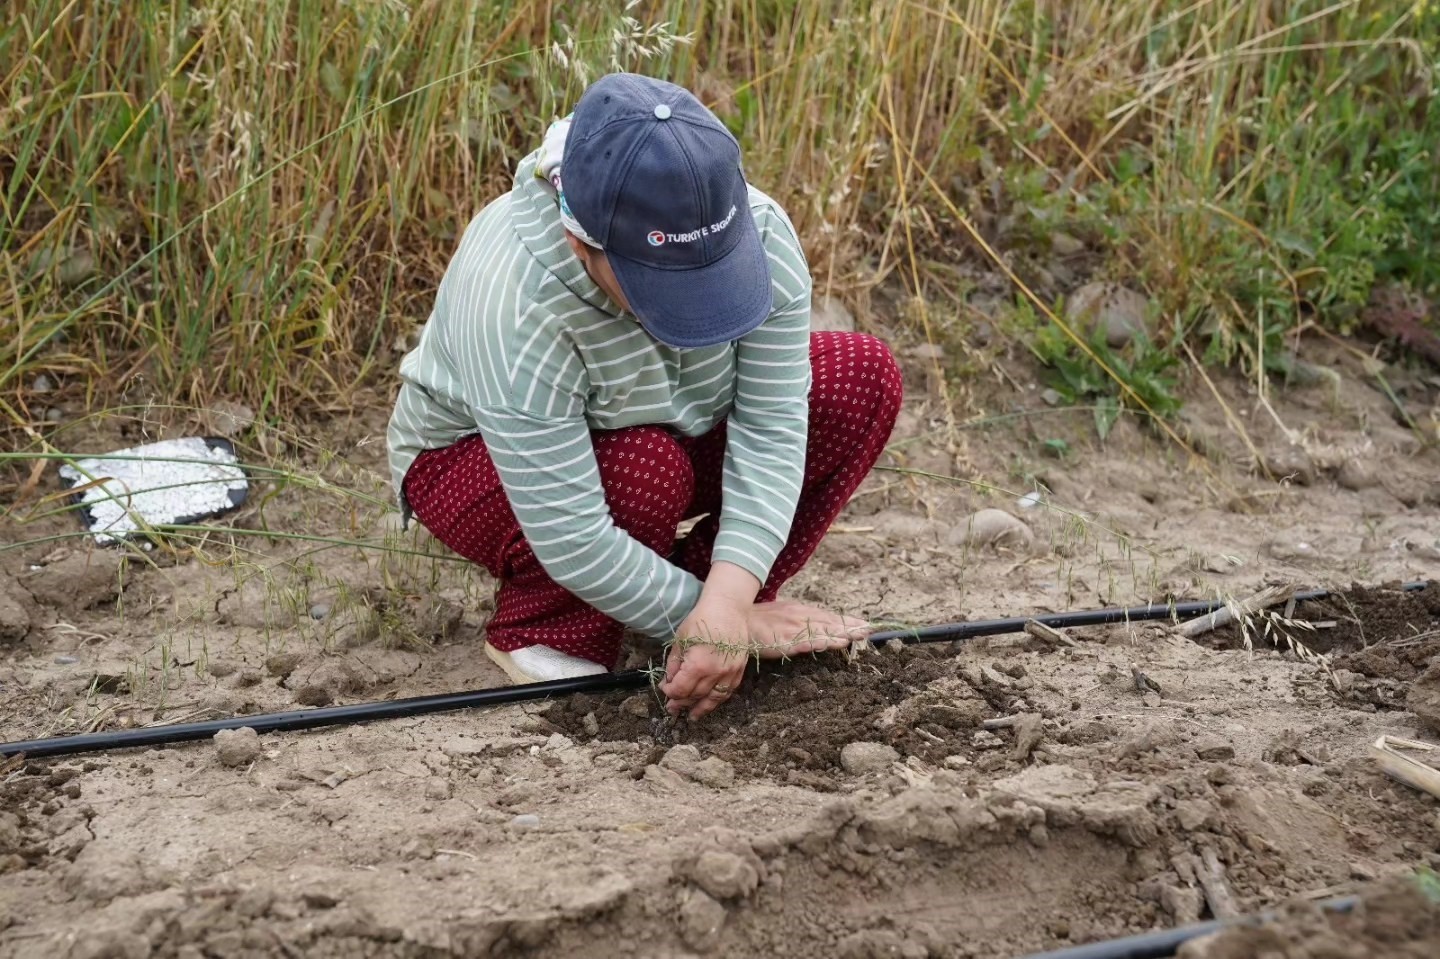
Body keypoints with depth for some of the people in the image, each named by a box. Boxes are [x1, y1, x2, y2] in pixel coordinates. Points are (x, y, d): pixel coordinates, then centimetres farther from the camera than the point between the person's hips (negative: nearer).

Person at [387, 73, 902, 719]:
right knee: (646, 470, -36)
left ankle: (718, 585, -2)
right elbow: (570, 539, -37)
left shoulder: (758, 230, -26)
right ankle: (538, 633, -9)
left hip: (667, 427, 5)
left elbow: (771, 429, -26)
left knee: (865, 378, -14)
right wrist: (720, 624, -30)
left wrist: (727, 605, -38)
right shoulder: (514, 299, -39)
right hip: (480, 460, -5)